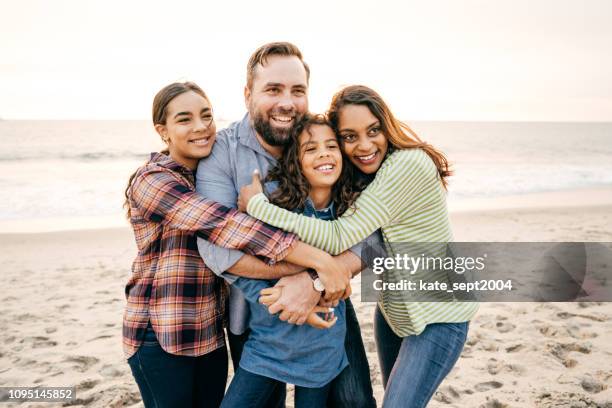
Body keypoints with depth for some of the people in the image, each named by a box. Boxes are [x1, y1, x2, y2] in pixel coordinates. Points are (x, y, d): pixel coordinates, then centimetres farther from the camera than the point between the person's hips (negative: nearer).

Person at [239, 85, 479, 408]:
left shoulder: (408, 163, -27)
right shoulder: (360, 176, 0)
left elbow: (340, 237, -32)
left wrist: (256, 204, -27)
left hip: (438, 317, -8)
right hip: (392, 309, 8)